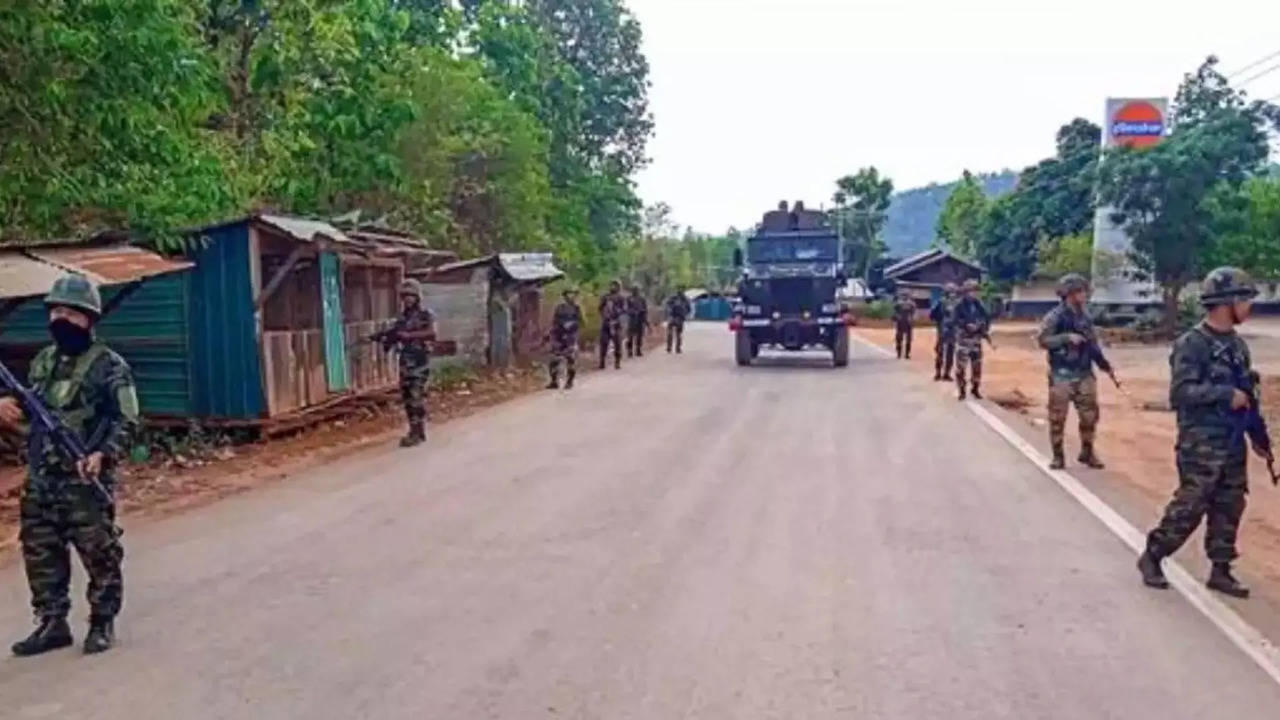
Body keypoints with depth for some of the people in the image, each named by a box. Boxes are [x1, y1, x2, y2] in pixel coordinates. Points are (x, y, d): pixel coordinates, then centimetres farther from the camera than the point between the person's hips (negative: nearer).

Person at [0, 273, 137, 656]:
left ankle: (102, 624, 16)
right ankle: (52, 624, 25)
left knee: (99, 555, 2)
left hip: (85, 482, -7)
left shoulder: (109, 365, -8)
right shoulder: (42, 361, 13)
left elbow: (126, 421, -12)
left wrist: (102, 455, -26)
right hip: (39, 481, 7)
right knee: (40, 556, 12)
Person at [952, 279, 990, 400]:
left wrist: (985, 327, -5)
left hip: (976, 338, 5)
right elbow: (955, 318, -17)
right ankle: (961, 390, 3)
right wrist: (967, 325, -28)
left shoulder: (979, 304, 9)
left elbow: (986, 317, 12)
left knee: (977, 364, 10)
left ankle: (975, 389, 24)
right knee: (961, 364, -7)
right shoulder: (960, 304, -7)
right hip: (963, 337, -5)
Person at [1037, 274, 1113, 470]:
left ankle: (1087, 452, 25)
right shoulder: (1055, 316, -9)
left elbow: (1093, 344, 16)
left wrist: (1105, 365, 12)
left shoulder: (1085, 317, 10)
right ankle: (1058, 456, 11)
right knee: (1058, 417, 0)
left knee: (1090, 415, 8)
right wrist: (1067, 337, -23)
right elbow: (1043, 340, -16)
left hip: (1084, 375, 6)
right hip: (1062, 375, -5)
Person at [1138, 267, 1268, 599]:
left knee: (1229, 509, 11)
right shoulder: (1191, 344, -14)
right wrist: (1226, 393, -22)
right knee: (1188, 508, -4)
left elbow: (1246, 393, 18)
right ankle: (1151, 557, 11)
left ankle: (1220, 571, 21)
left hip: (1233, 444, 8)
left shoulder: (1237, 344, 11)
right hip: (1201, 444, -8)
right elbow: (1180, 392, -21)